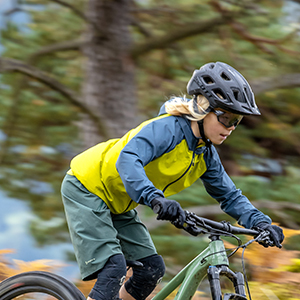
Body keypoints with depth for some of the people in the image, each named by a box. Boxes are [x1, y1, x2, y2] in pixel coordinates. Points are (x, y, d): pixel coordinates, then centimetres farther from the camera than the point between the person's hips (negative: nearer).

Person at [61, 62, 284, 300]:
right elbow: (127, 160, -44)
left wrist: (261, 223, -12)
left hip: (117, 206, 9)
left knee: (152, 268, 0)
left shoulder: (206, 155, -3)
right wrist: (156, 199, -61)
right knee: (114, 266, -22)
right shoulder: (167, 129, -29)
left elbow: (230, 196, 6)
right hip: (86, 188, -9)